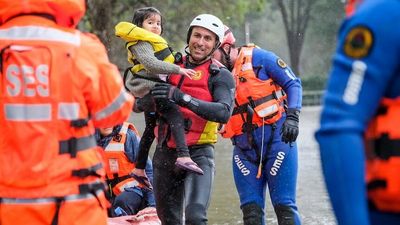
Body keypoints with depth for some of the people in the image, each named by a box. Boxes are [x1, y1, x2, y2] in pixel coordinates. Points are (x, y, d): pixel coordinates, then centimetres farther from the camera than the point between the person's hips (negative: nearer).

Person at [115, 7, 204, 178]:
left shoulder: (153, 42, 25)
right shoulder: (141, 43, -9)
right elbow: (151, 64, -25)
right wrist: (178, 70, -30)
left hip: (151, 91, 12)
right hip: (147, 87, -12)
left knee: (151, 128, 21)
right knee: (174, 113, -28)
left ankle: (139, 169, 32)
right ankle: (183, 156, -46)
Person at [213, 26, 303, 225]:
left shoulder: (257, 58, -4)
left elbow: (292, 84, -3)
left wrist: (292, 117, -15)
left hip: (276, 139, -5)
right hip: (244, 149, 5)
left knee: (284, 206, -4)